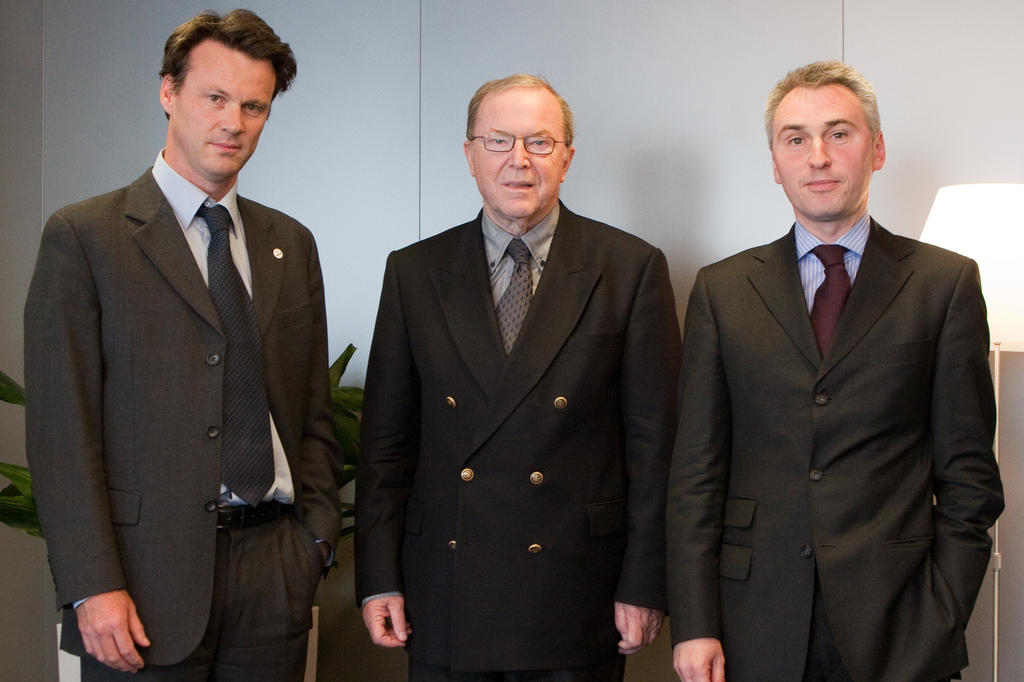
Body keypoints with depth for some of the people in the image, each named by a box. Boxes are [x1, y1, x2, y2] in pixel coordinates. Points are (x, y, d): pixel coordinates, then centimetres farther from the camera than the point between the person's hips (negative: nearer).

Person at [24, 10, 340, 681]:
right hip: (148, 580, -4)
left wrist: (317, 536, 5)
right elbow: (61, 429, -8)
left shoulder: (291, 243, 12)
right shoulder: (82, 235, -3)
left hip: (274, 575, 4)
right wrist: (93, 587, -13)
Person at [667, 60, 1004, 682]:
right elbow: (696, 472, 4)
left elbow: (968, 473, 2)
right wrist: (695, 625, -3)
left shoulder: (945, 282, 4)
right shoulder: (721, 291, 7)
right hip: (754, 630, 1)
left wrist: (941, 624, -6)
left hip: (895, 631, -1)